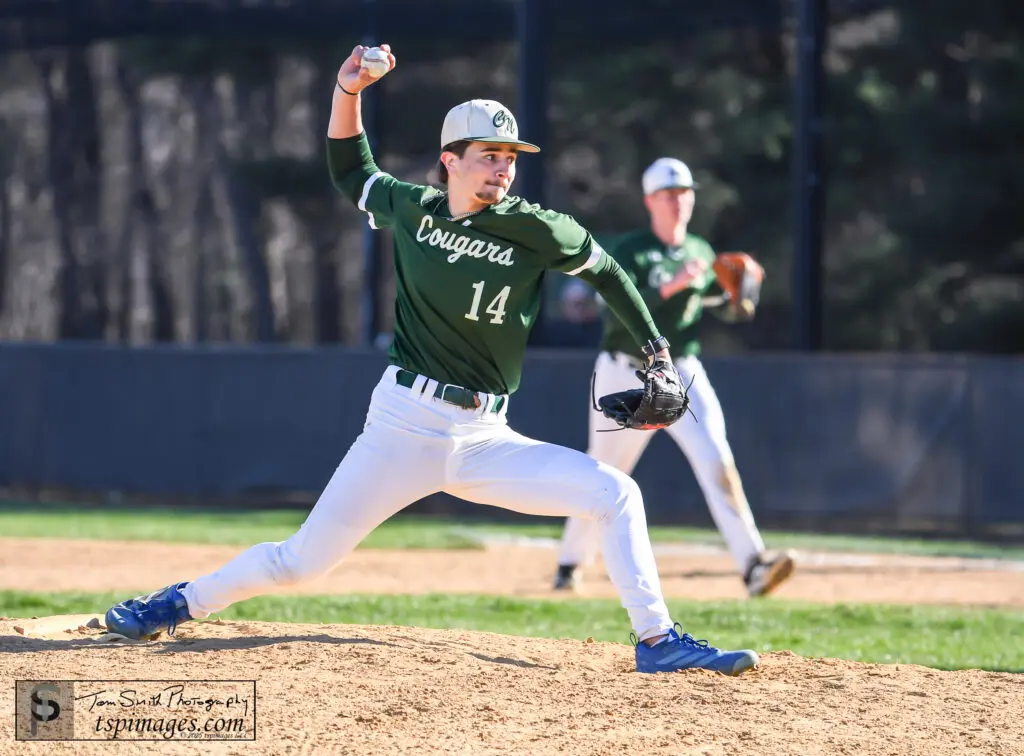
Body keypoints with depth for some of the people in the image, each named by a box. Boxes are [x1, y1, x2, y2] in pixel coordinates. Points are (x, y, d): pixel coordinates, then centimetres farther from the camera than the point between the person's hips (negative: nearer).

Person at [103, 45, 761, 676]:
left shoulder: (534, 230, -5)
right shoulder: (411, 209, 2)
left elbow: (604, 269, 10)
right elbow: (350, 171, 21)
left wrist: (656, 348, 10)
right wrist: (348, 93, 8)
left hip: (484, 438, 1)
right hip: (403, 423, 0)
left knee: (615, 494, -14)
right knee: (300, 560, -2)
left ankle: (659, 641, -8)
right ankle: (180, 604, 18)